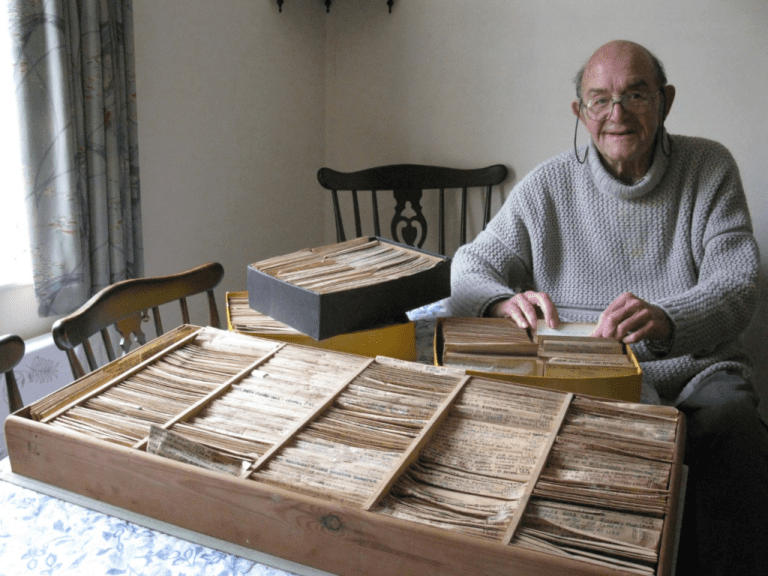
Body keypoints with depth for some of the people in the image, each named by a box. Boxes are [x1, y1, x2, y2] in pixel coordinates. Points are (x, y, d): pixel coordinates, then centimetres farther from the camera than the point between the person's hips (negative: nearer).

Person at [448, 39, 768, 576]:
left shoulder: (710, 168, 5)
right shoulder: (549, 185, 5)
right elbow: (469, 267, 4)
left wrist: (666, 319, -30)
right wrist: (508, 301, -21)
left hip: (697, 366, 1)